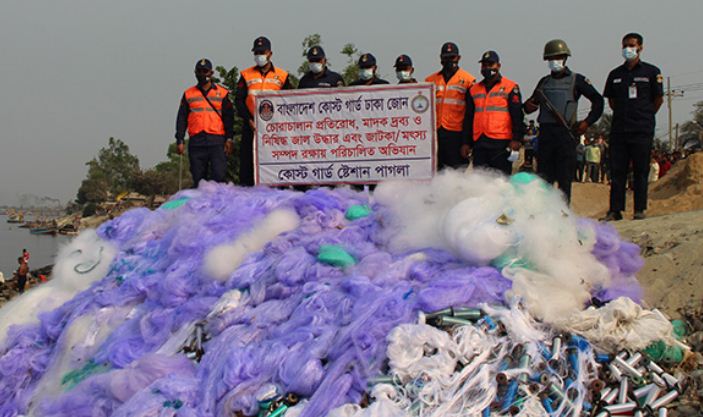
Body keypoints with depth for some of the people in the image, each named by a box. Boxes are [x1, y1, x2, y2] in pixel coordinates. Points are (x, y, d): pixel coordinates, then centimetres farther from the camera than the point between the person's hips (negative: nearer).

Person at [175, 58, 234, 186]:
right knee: (198, 179, 3)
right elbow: (181, 119, 14)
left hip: (217, 141, -2)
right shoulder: (188, 94, 15)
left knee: (219, 175, -12)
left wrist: (229, 138, -2)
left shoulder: (222, 93, 11)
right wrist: (180, 140, 5)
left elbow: (228, 117, 8)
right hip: (196, 142, 2)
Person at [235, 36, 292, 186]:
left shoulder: (282, 76, 9)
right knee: (247, 162, -1)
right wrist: (249, 120, -10)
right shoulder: (246, 75, 9)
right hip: (251, 126, 0)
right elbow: (239, 100, 4)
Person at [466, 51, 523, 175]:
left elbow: (517, 116, -2)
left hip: (501, 142, -5)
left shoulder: (510, 87, 3)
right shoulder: (474, 90, 17)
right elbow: (469, 117, 20)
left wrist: (516, 140, -11)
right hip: (479, 143, 5)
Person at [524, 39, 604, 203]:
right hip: (545, 132, 4)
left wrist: (587, 122, -4)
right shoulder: (544, 82, 17)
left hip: (566, 132, -4)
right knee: (543, 177, 5)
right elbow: (532, 102, 23)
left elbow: (597, 100, 6)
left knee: (564, 177, -3)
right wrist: (528, 106, -2)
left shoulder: (576, 80, 5)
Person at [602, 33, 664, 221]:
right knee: (616, 170, 1)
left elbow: (659, 99, 6)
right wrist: (623, 115, 11)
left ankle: (640, 210, 6)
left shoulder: (651, 72, 2)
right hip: (619, 129, 3)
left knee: (641, 170, 1)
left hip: (642, 130, -3)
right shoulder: (615, 74, 12)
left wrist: (645, 116, 5)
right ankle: (615, 210, 5)